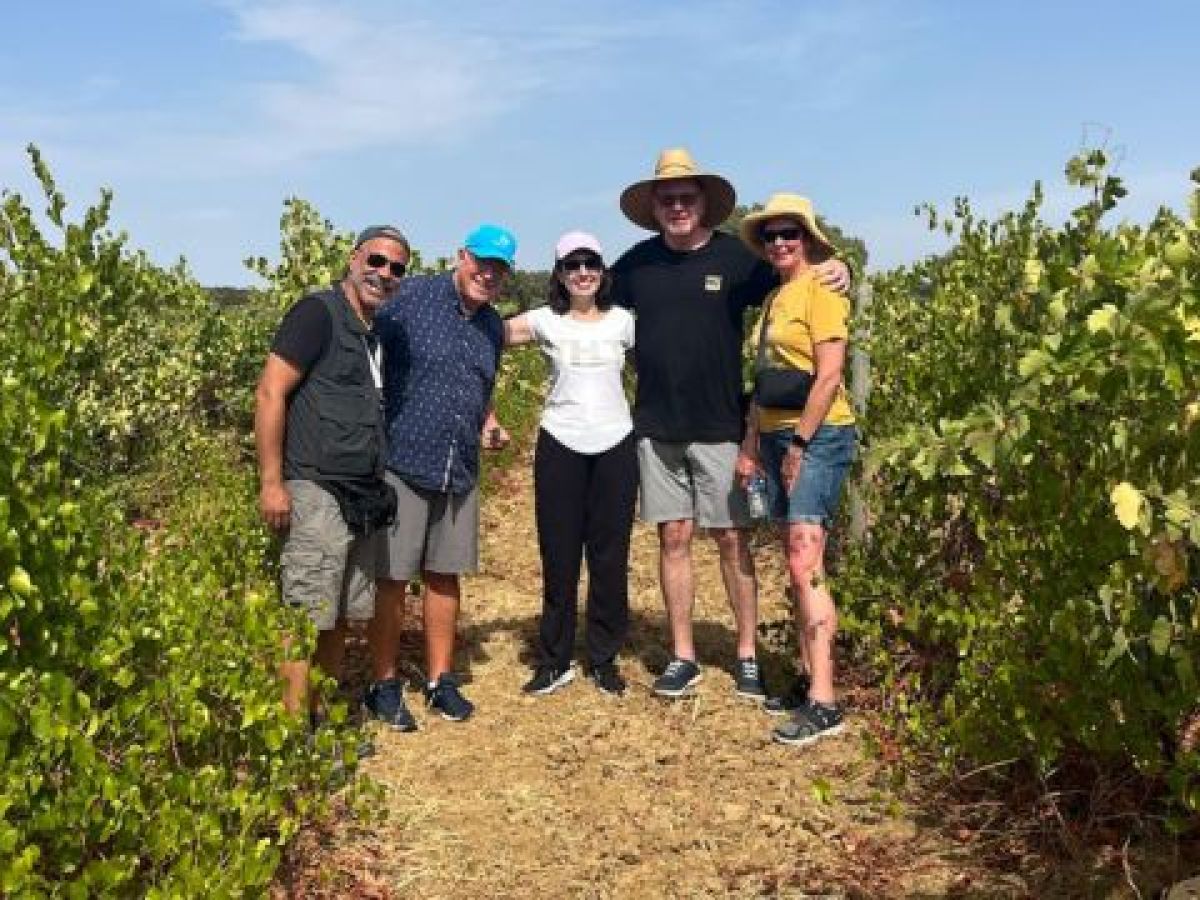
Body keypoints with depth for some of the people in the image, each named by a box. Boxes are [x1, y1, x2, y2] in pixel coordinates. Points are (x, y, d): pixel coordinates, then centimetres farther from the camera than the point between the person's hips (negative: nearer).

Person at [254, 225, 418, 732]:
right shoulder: (319, 314, -8)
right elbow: (270, 393, -13)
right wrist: (271, 482, -17)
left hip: (366, 499, 8)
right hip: (317, 494, -8)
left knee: (341, 614, 13)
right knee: (306, 617, -6)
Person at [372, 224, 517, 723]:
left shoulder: (492, 326, 12)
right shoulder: (410, 297, -8)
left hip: (460, 470, 6)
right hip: (402, 461, -6)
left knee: (445, 574, 13)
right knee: (391, 576, 2)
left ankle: (440, 680, 25)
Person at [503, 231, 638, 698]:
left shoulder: (622, 321, 4)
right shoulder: (545, 321, 2)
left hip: (615, 447, 1)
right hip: (560, 447, 0)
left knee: (610, 557, 5)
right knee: (558, 556, 4)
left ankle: (604, 659, 18)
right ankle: (554, 661, 15)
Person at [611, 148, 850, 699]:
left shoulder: (736, 257, -3)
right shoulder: (637, 264, 4)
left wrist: (836, 270, -14)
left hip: (719, 426, -2)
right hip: (656, 427, 2)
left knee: (731, 540, 3)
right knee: (673, 539, 7)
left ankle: (747, 655, 16)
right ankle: (682, 658, 17)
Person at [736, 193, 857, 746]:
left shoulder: (820, 290, -8)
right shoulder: (773, 299, 18)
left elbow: (829, 375, -15)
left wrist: (800, 443, -17)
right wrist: (751, 444, 14)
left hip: (817, 437, -9)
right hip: (778, 438, 9)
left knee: (805, 564, -15)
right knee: (796, 565, 10)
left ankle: (823, 702, -14)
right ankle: (808, 678, 17)